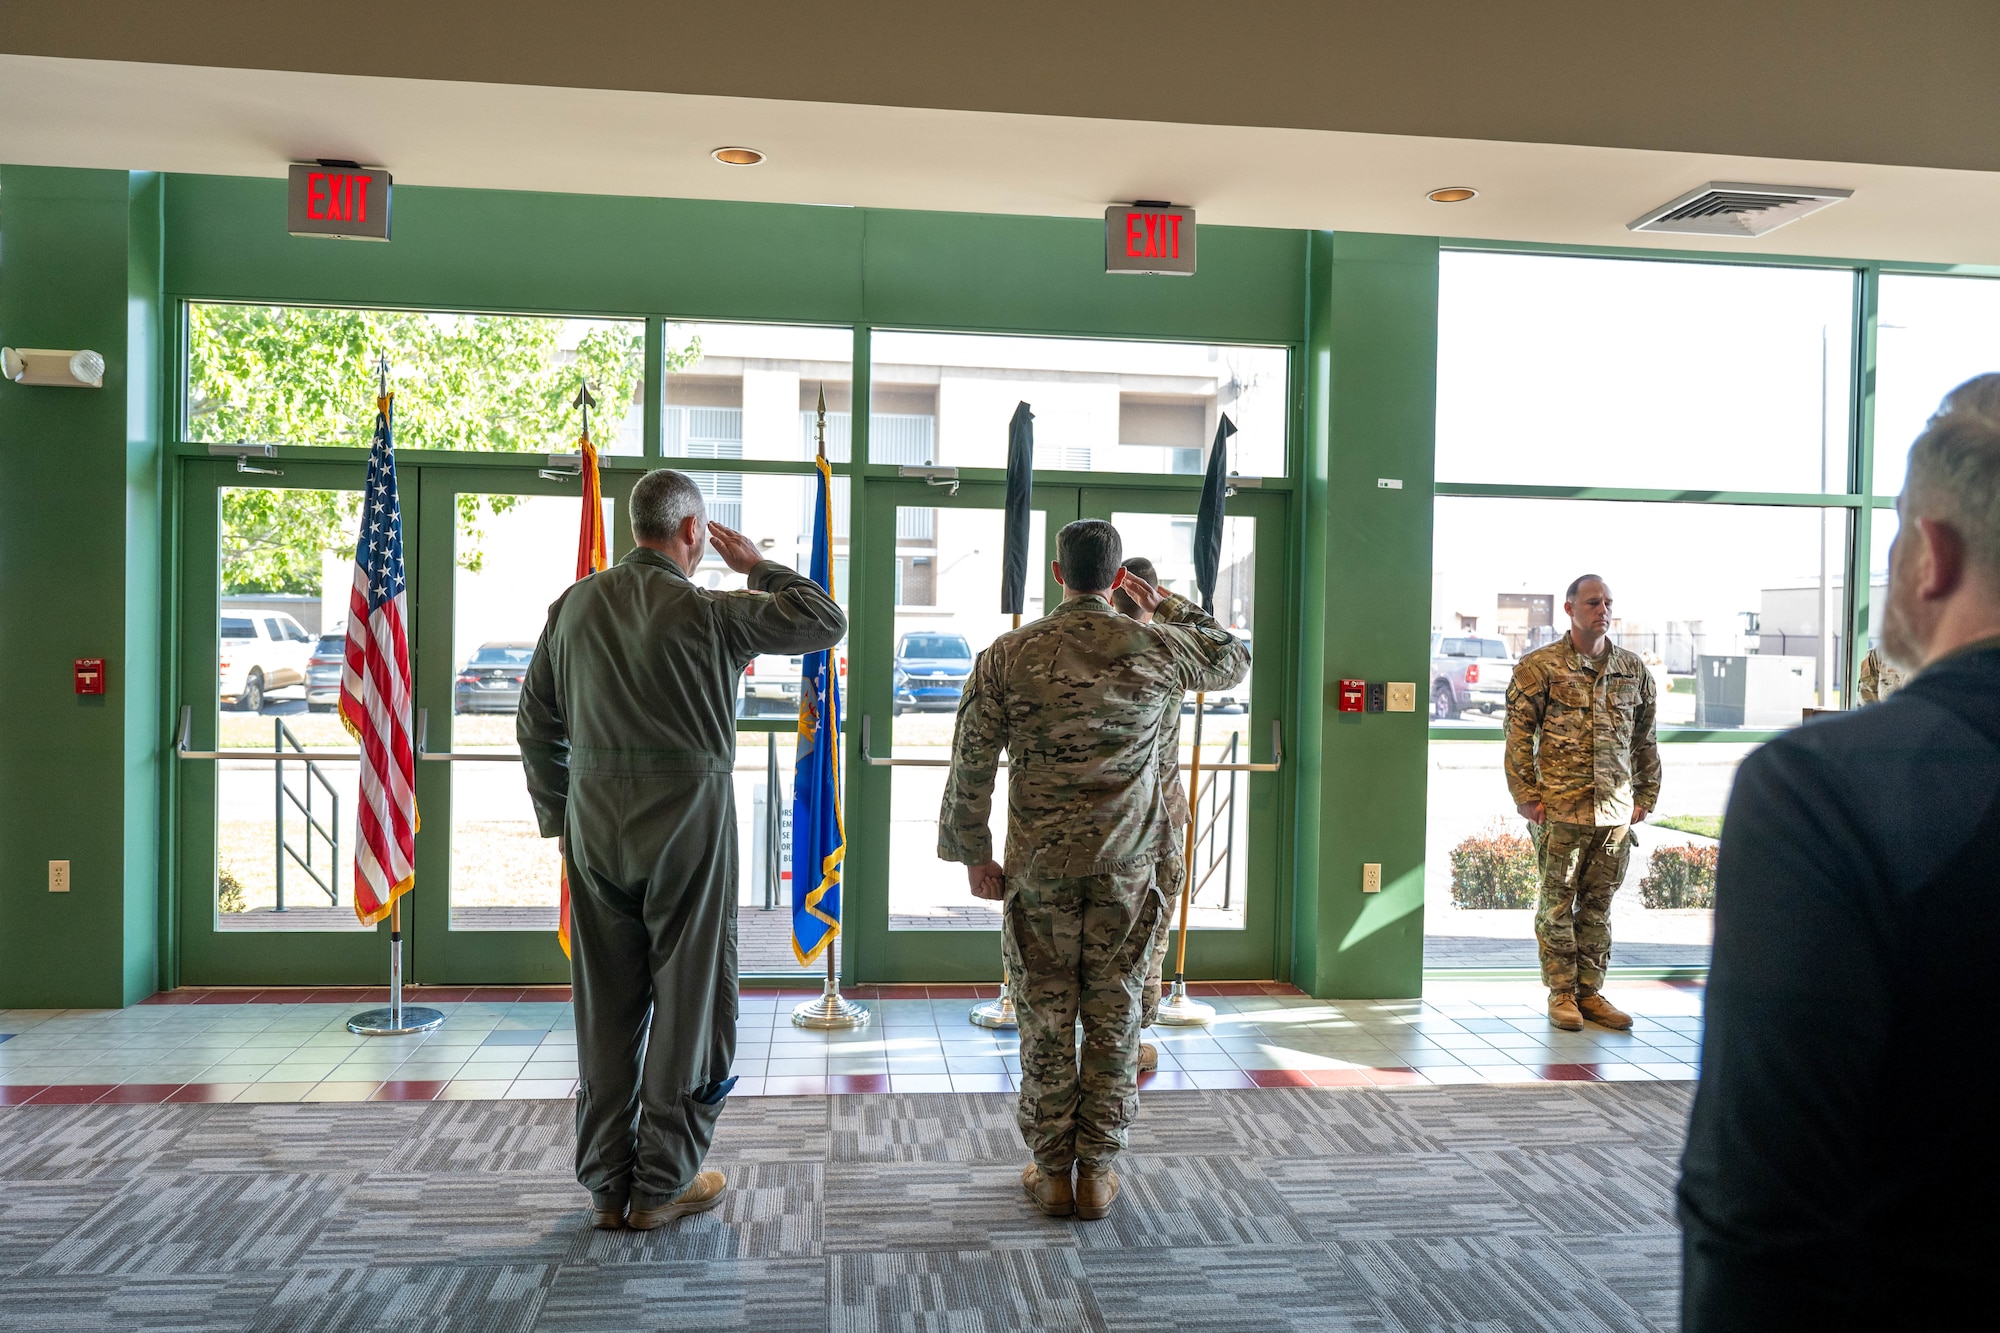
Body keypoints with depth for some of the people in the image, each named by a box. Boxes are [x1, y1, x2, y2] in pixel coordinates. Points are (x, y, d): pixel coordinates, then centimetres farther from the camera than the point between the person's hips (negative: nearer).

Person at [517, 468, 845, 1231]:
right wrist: (755, 566, 6)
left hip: (595, 826, 5)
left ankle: (607, 1186, 21)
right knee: (687, 1004, 7)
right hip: (688, 822, -5)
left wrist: (558, 817, 20)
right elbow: (826, 622, -4)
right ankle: (663, 1184, 14)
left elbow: (535, 724, 11)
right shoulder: (706, 613, -10)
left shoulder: (574, 605, 6)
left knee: (605, 1007, 12)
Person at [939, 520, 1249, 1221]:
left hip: (1039, 867, 0)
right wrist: (1168, 605, 25)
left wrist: (974, 853, 8)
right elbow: (1234, 658, 18)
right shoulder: (1156, 648, -3)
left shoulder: (1007, 655, -4)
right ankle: (1097, 1173, 17)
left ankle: (1052, 1172, 18)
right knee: (1113, 1020, 9)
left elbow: (972, 763, -2)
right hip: (1126, 866, 0)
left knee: (1046, 1022, 9)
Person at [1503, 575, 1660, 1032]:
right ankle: (1562, 994, 13)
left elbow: (1645, 738, 17)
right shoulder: (1540, 667, -2)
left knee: (1598, 904, 10)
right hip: (1561, 809, -4)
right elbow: (1519, 734, -3)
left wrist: (1646, 795, 13)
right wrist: (1526, 796, -8)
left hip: (1617, 810, 4)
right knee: (1558, 903, 3)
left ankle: (1591, 992, 20)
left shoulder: (1634, 669, 11)